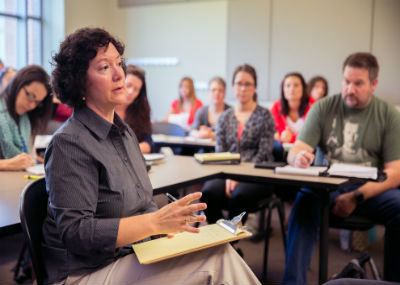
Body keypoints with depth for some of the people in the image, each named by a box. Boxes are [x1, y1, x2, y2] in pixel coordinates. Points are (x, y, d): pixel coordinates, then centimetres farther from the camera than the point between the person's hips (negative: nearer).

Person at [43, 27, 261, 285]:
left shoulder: (124, 131, 12)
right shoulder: (69, 143, -16)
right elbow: (75, 233, -21)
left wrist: (170, 224, -3)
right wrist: (155, 223, -27)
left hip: (131, 258, 8)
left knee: (220, 251, -16)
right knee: (215, 262, -23)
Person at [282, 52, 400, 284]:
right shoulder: (323, 108, 4)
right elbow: (296, 151, -1)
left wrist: (357, 197, -18)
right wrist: (298, 157, -28)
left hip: (371, 190, 1)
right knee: (305, 200, -32)